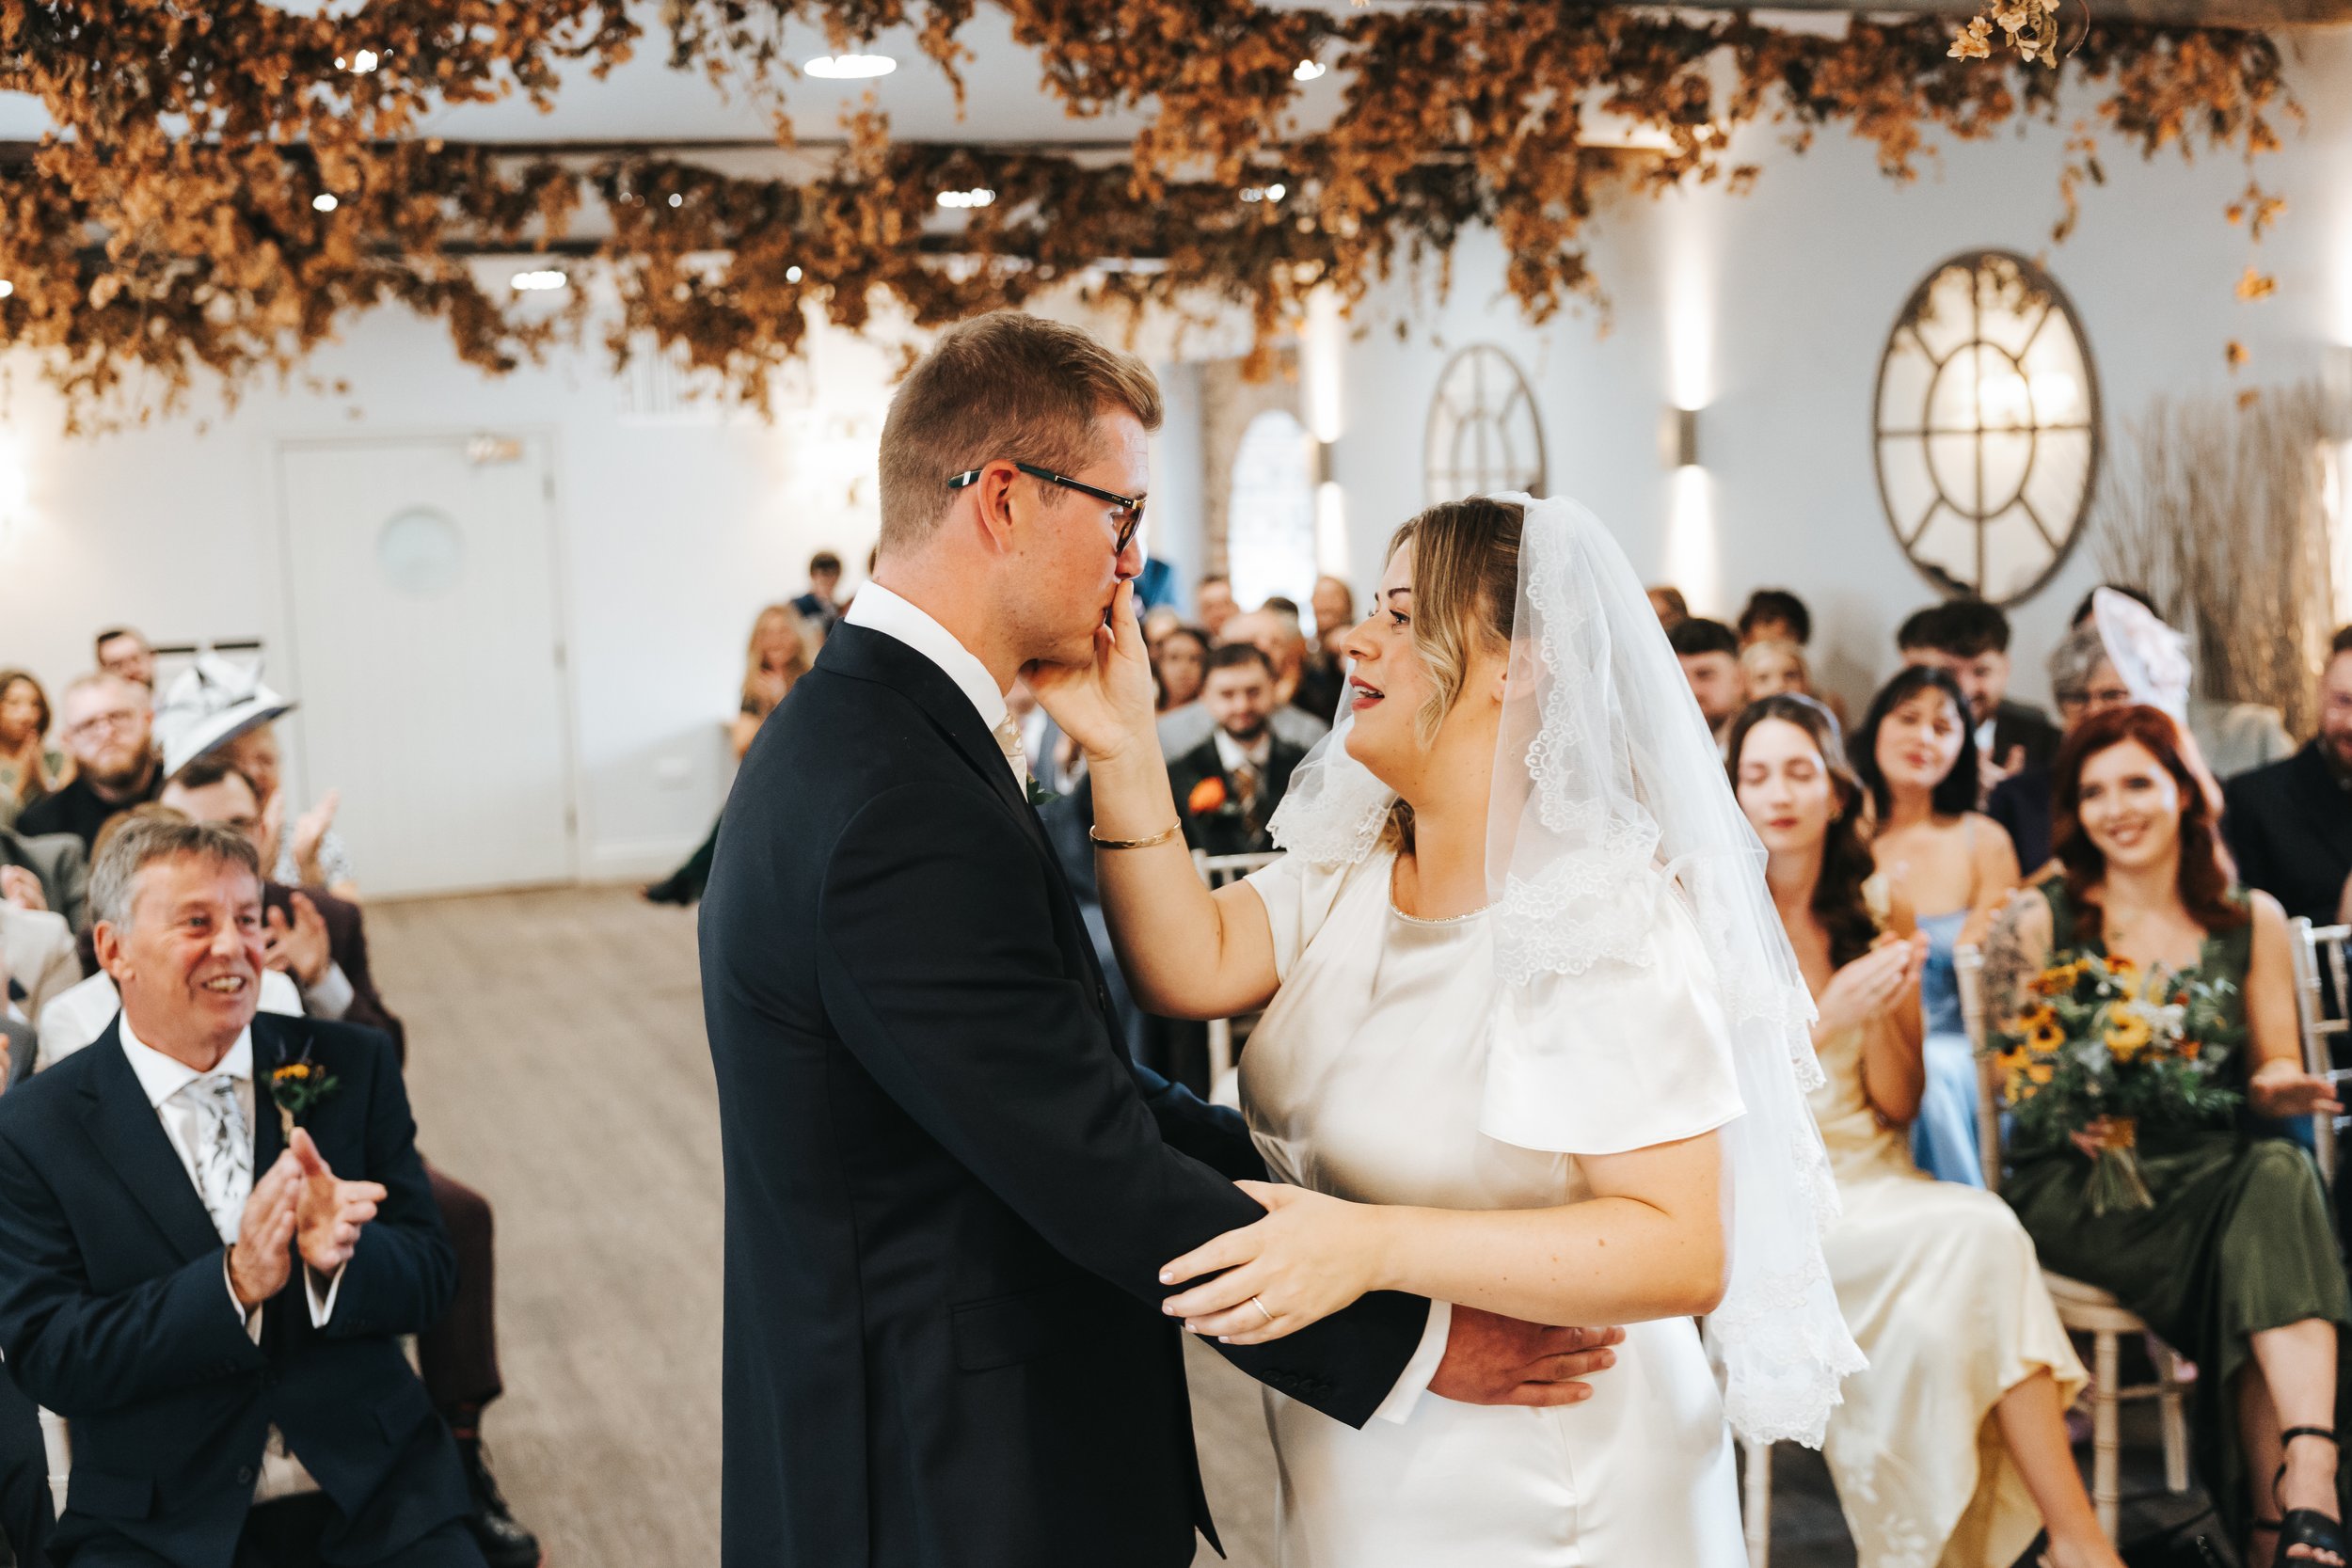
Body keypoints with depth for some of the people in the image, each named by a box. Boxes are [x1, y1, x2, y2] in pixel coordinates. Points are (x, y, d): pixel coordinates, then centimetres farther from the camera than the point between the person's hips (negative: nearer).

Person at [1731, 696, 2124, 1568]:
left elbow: (1898, 1106, 10)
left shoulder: (1872, 922, 12)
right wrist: (1827, 1021, -19)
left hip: (1871, 1185, 4)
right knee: (1976, 1235, -28)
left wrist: (1887, 1014, -10)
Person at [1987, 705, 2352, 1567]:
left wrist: (2280, 1089, -11)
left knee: (2281, 1172, -34)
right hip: (2076, 1184, -3)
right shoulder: (2037, 920, 3)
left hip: (2216, 1169, 3)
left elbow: (2274, 1069, 14)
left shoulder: (2253, 920, 12)